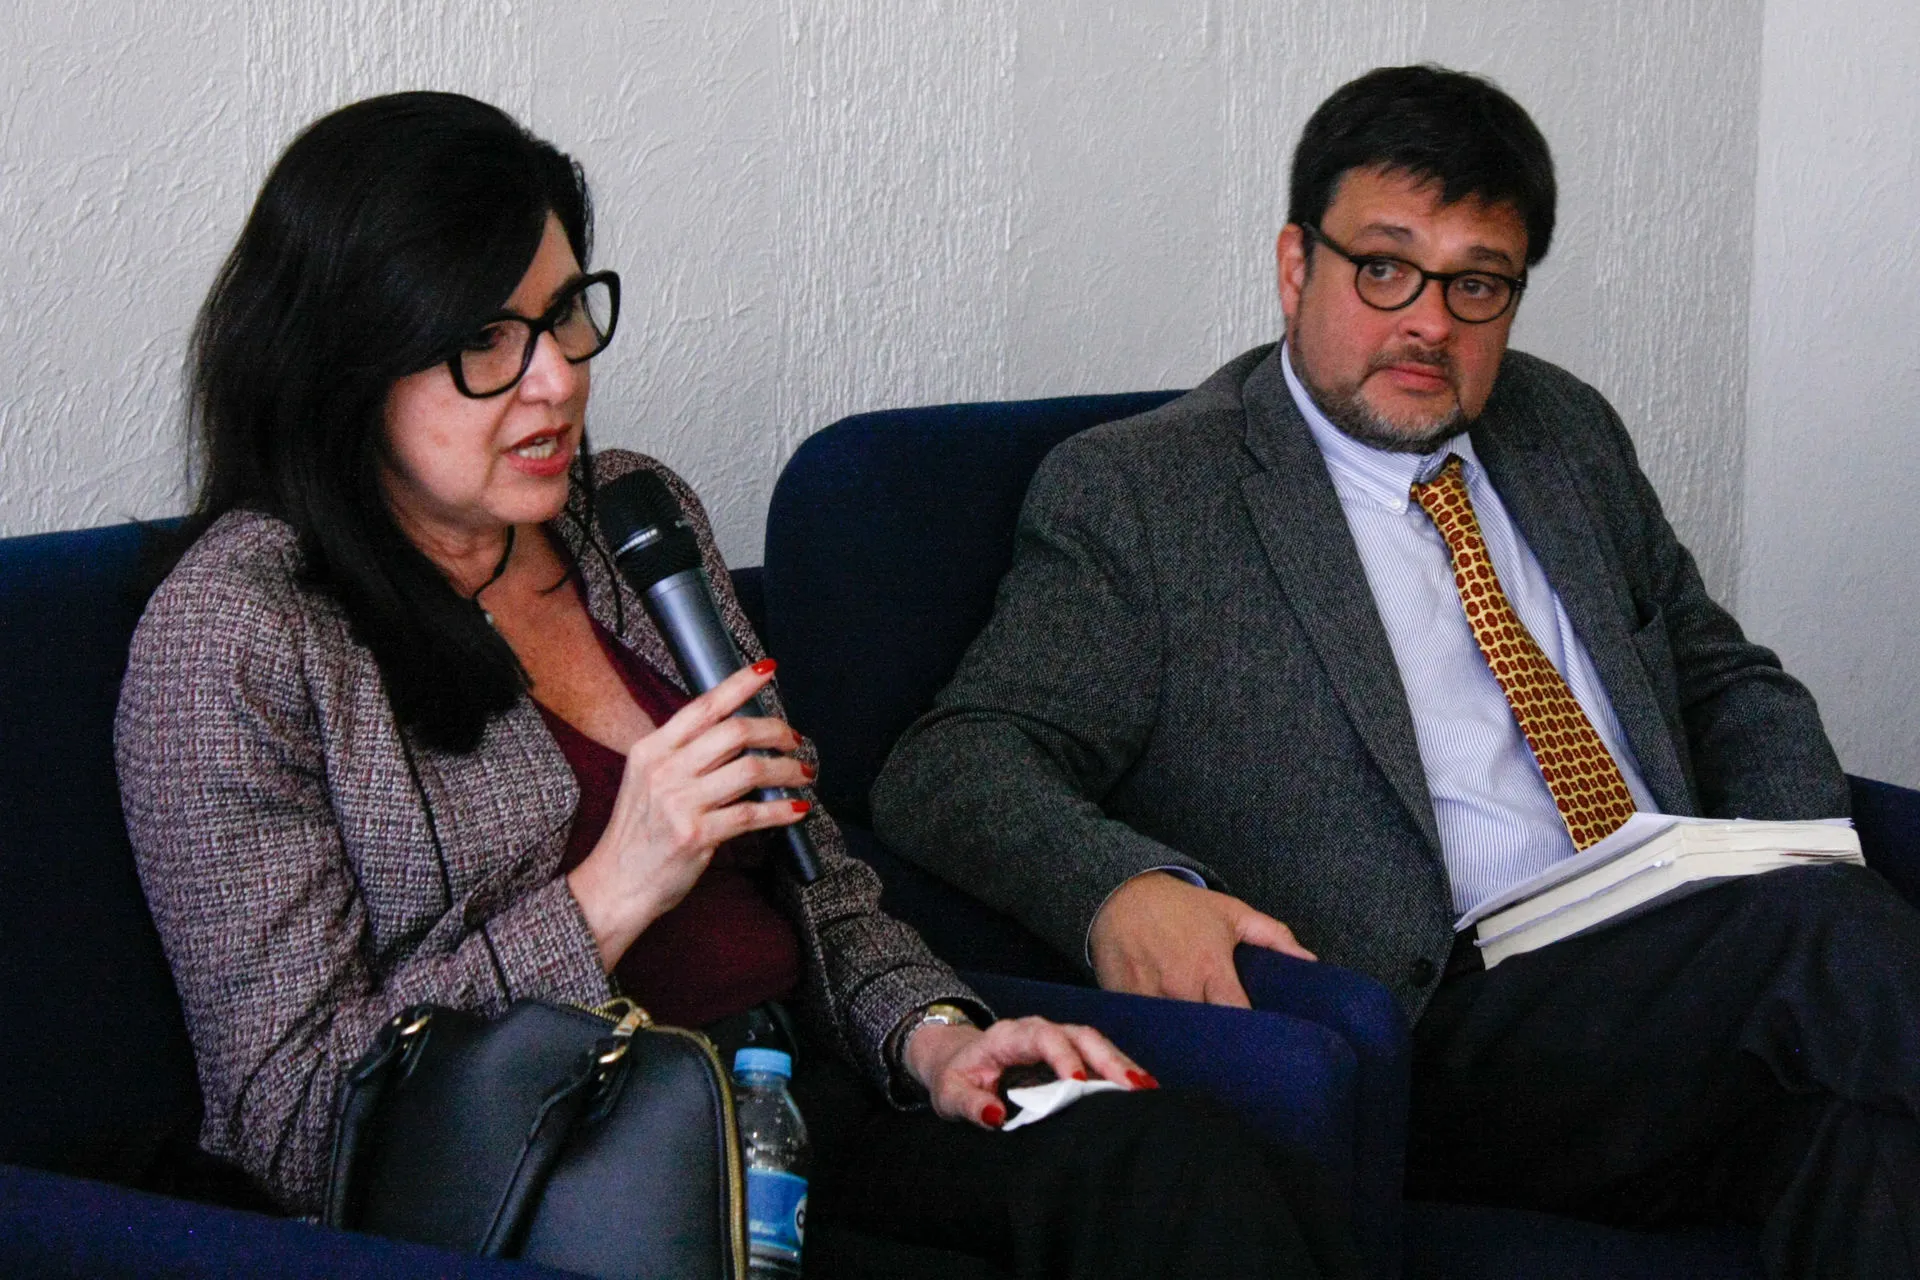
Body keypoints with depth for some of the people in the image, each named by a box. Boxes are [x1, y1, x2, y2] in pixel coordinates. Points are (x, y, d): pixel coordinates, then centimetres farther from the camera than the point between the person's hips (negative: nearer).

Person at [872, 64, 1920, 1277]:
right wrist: (1122, 886, -27)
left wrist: (1808, 862, 7)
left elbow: (1727, 677, 30)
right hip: (1445, 1029, -6)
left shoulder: (1567, 432, 22)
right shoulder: (1135, 493, 3)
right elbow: (950, 767, -4)